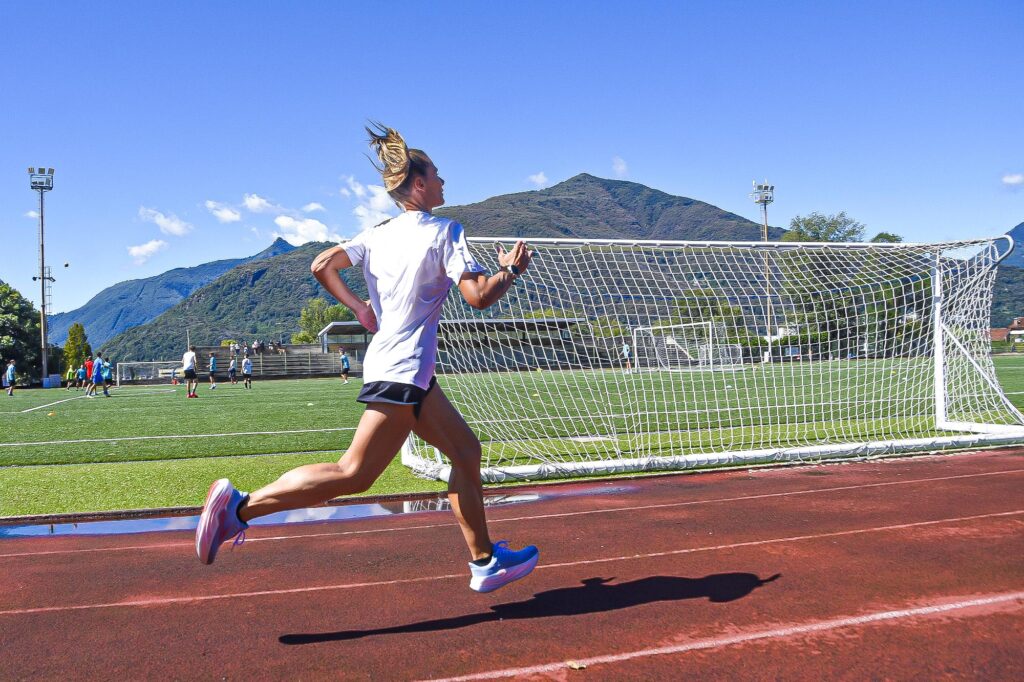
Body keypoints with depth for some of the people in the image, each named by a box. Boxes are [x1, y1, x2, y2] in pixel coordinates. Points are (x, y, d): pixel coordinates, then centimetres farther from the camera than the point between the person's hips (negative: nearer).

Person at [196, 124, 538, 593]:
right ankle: (240, 506, -7)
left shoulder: (379, 234, 11)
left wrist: (360, 309, 17)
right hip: (402, 370, -9)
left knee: (466, 452, 14)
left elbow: (322, 265, 6)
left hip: (412, 375, 9)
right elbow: (478, 296, -14)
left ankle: (485, 561, 21)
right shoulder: (444, 232, -8)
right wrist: (510, 271, 4)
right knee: (354, 474, -8)